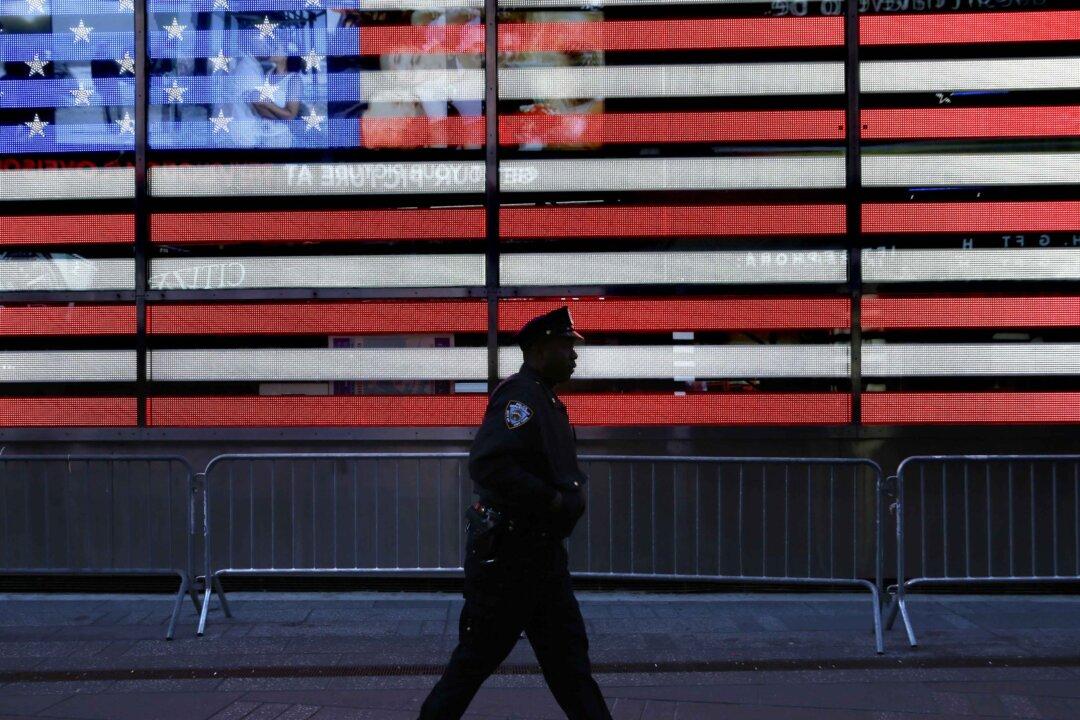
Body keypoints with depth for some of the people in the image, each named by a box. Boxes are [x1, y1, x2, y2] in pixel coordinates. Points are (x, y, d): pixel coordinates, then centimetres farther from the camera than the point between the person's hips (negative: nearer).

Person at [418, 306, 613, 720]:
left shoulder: (547, 401, 13)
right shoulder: (520, 395, -17)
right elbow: (486, 465, -30)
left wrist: (574, 492, 7)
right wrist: (552, 500, -22)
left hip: (543, 552, 10)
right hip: (507, 553, -10)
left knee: (568, 655, 10)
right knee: (477, 656, 4)